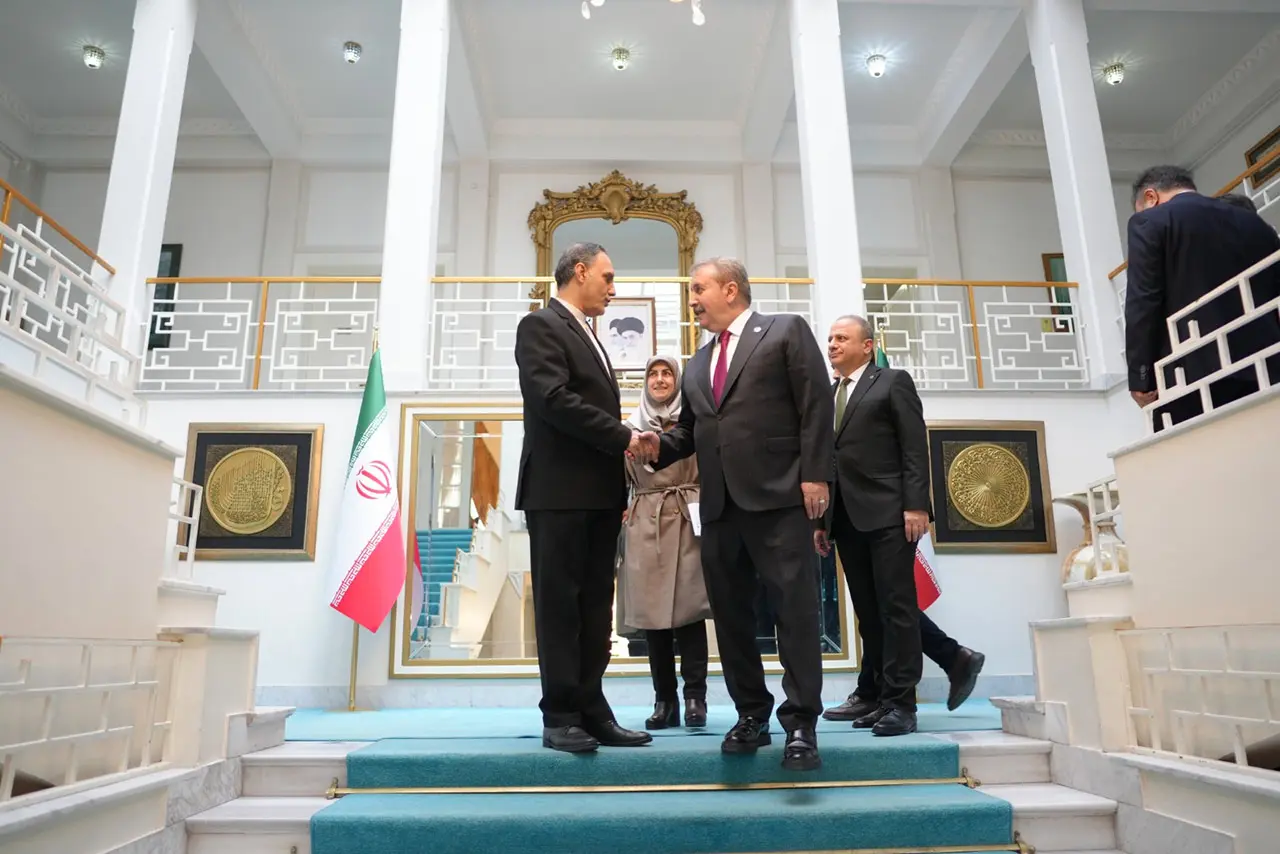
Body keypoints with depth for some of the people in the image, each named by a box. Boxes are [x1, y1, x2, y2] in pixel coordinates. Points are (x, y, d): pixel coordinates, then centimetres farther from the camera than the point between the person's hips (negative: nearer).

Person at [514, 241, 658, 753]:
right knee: (559, 605, -3)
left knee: (594, 608, 8)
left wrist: (619, 489, 12)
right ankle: (561, 717, 5)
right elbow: (554, 399, -18)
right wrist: (624, 437, -13)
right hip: (559, 491, -8)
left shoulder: (588, 337, 22)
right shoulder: (540, 326, -4)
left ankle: (591, 711, 14)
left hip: (598, 492, 8)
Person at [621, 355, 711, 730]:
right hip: (645, 524, 3)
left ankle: (695, 696, 5)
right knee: (652, 611, 3)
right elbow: (622, 479, 12)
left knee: (689, 607, -3)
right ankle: (664, 699, 11)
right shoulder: (631, 425, 12)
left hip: (689, 521, -2)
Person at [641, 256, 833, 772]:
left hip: (778, 496, -6)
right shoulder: (697, 365, 23)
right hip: (720, 504, 7)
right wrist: (660, 446, 0)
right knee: (730, 614, 8)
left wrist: (814, 475, -12)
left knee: (795, 609, -4)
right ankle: (751, 715, 20)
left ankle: (800, 722, 4)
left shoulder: (786, 330, 4)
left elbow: (816, 405, -4)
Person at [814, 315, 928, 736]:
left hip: (889, 513, -6)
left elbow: (915, 447, -5)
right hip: (847, 519, 6)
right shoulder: (826, 396, 21)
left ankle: (902, 703, -1)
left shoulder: (893, 382, 4)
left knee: (897, 607, -5)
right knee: (869, 612, 7)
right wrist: (821, 520, 12)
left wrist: (916, 505, -15)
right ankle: (883, 698, 13)